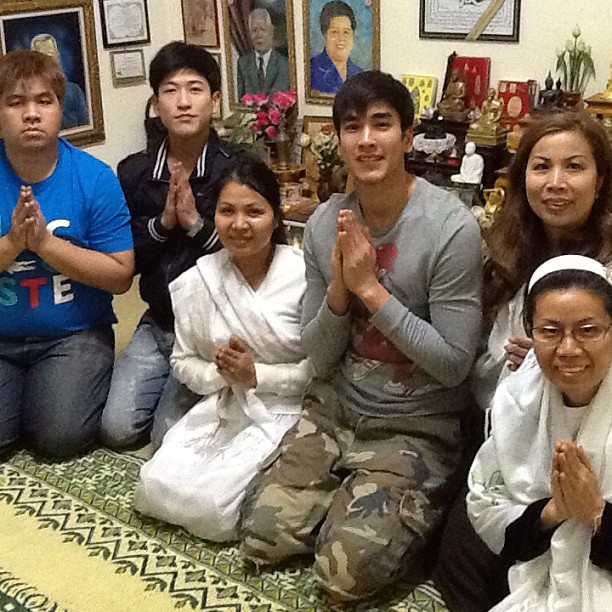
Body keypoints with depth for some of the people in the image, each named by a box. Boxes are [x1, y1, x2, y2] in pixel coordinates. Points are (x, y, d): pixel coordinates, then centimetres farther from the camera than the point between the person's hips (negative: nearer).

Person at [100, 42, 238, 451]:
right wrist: (163, 222, -15)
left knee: (170, 438, -13)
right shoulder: (134, 172, 1)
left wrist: (195, 222, -21)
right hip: (158, 324, 4)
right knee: (118, 429, -3)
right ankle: (171, 386, 24)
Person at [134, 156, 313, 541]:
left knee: (210, 503, -20)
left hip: (287, 411, -4)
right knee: (156, 487, -14)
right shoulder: (197, 282, 1)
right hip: (221, 409, 5)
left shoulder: (304, 274, -12)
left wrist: (257, 375, -16)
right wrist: (219, 374, -12)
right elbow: (184, 362, 9)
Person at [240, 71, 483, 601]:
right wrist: (338, 290, -20)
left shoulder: (453, 228, -19)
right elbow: (319, 359, 0)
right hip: (335, 409, 5)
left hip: (416, 426, -4)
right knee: (262, 538, -3)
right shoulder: (325, 222, -4)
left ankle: (415, 515, 15)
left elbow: (453, 365, -18)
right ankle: (351, 503, 21)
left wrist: (370, 289, -22)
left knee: (345, 572, -13)